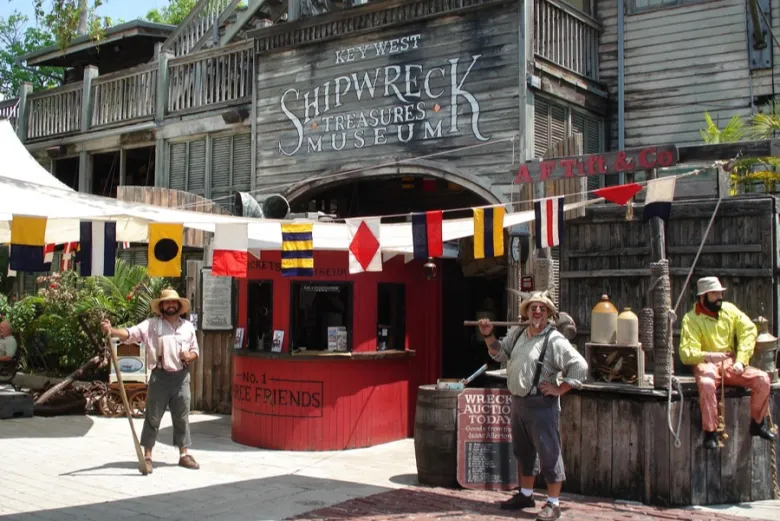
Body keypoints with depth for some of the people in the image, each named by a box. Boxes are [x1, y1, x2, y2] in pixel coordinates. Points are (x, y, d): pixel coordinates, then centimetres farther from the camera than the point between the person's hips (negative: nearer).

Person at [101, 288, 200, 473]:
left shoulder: (188, 326, 9)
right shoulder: (152, 324, -2)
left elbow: (196, 350, 17)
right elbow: (131, 333, -15)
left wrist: (190, 355, -7)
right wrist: (111, 331, -32)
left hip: (181, 377, 3)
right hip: (160, 376, -3)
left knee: (182, 417, 10)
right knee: (153, 417, 2)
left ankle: (184, 454, 19)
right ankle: (147, 456, 10)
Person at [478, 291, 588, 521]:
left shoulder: (554, 340, -15)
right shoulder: (517, 333, 8)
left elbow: (580, 367, -19)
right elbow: (500, 353, 24)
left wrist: (559, 389, -16)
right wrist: (488, 335, 8)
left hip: (541, 404, -8)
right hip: (518, 401, 8)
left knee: (548, 453, -1)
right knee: (523, 451, 19)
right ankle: (526, 495, 34)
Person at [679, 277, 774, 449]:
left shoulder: (729, 309, 6)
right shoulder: (691, 319, -7)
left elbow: (749, 330, -1)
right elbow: (686, 353, -15)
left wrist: (740, 361, -14)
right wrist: (708, 356, -36)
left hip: (731, 364, 4)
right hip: (706, 364, -4)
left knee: (762, 378, -18)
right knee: (706, 384, -37)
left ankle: (758, 424, 3)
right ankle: (710, 433, -25)